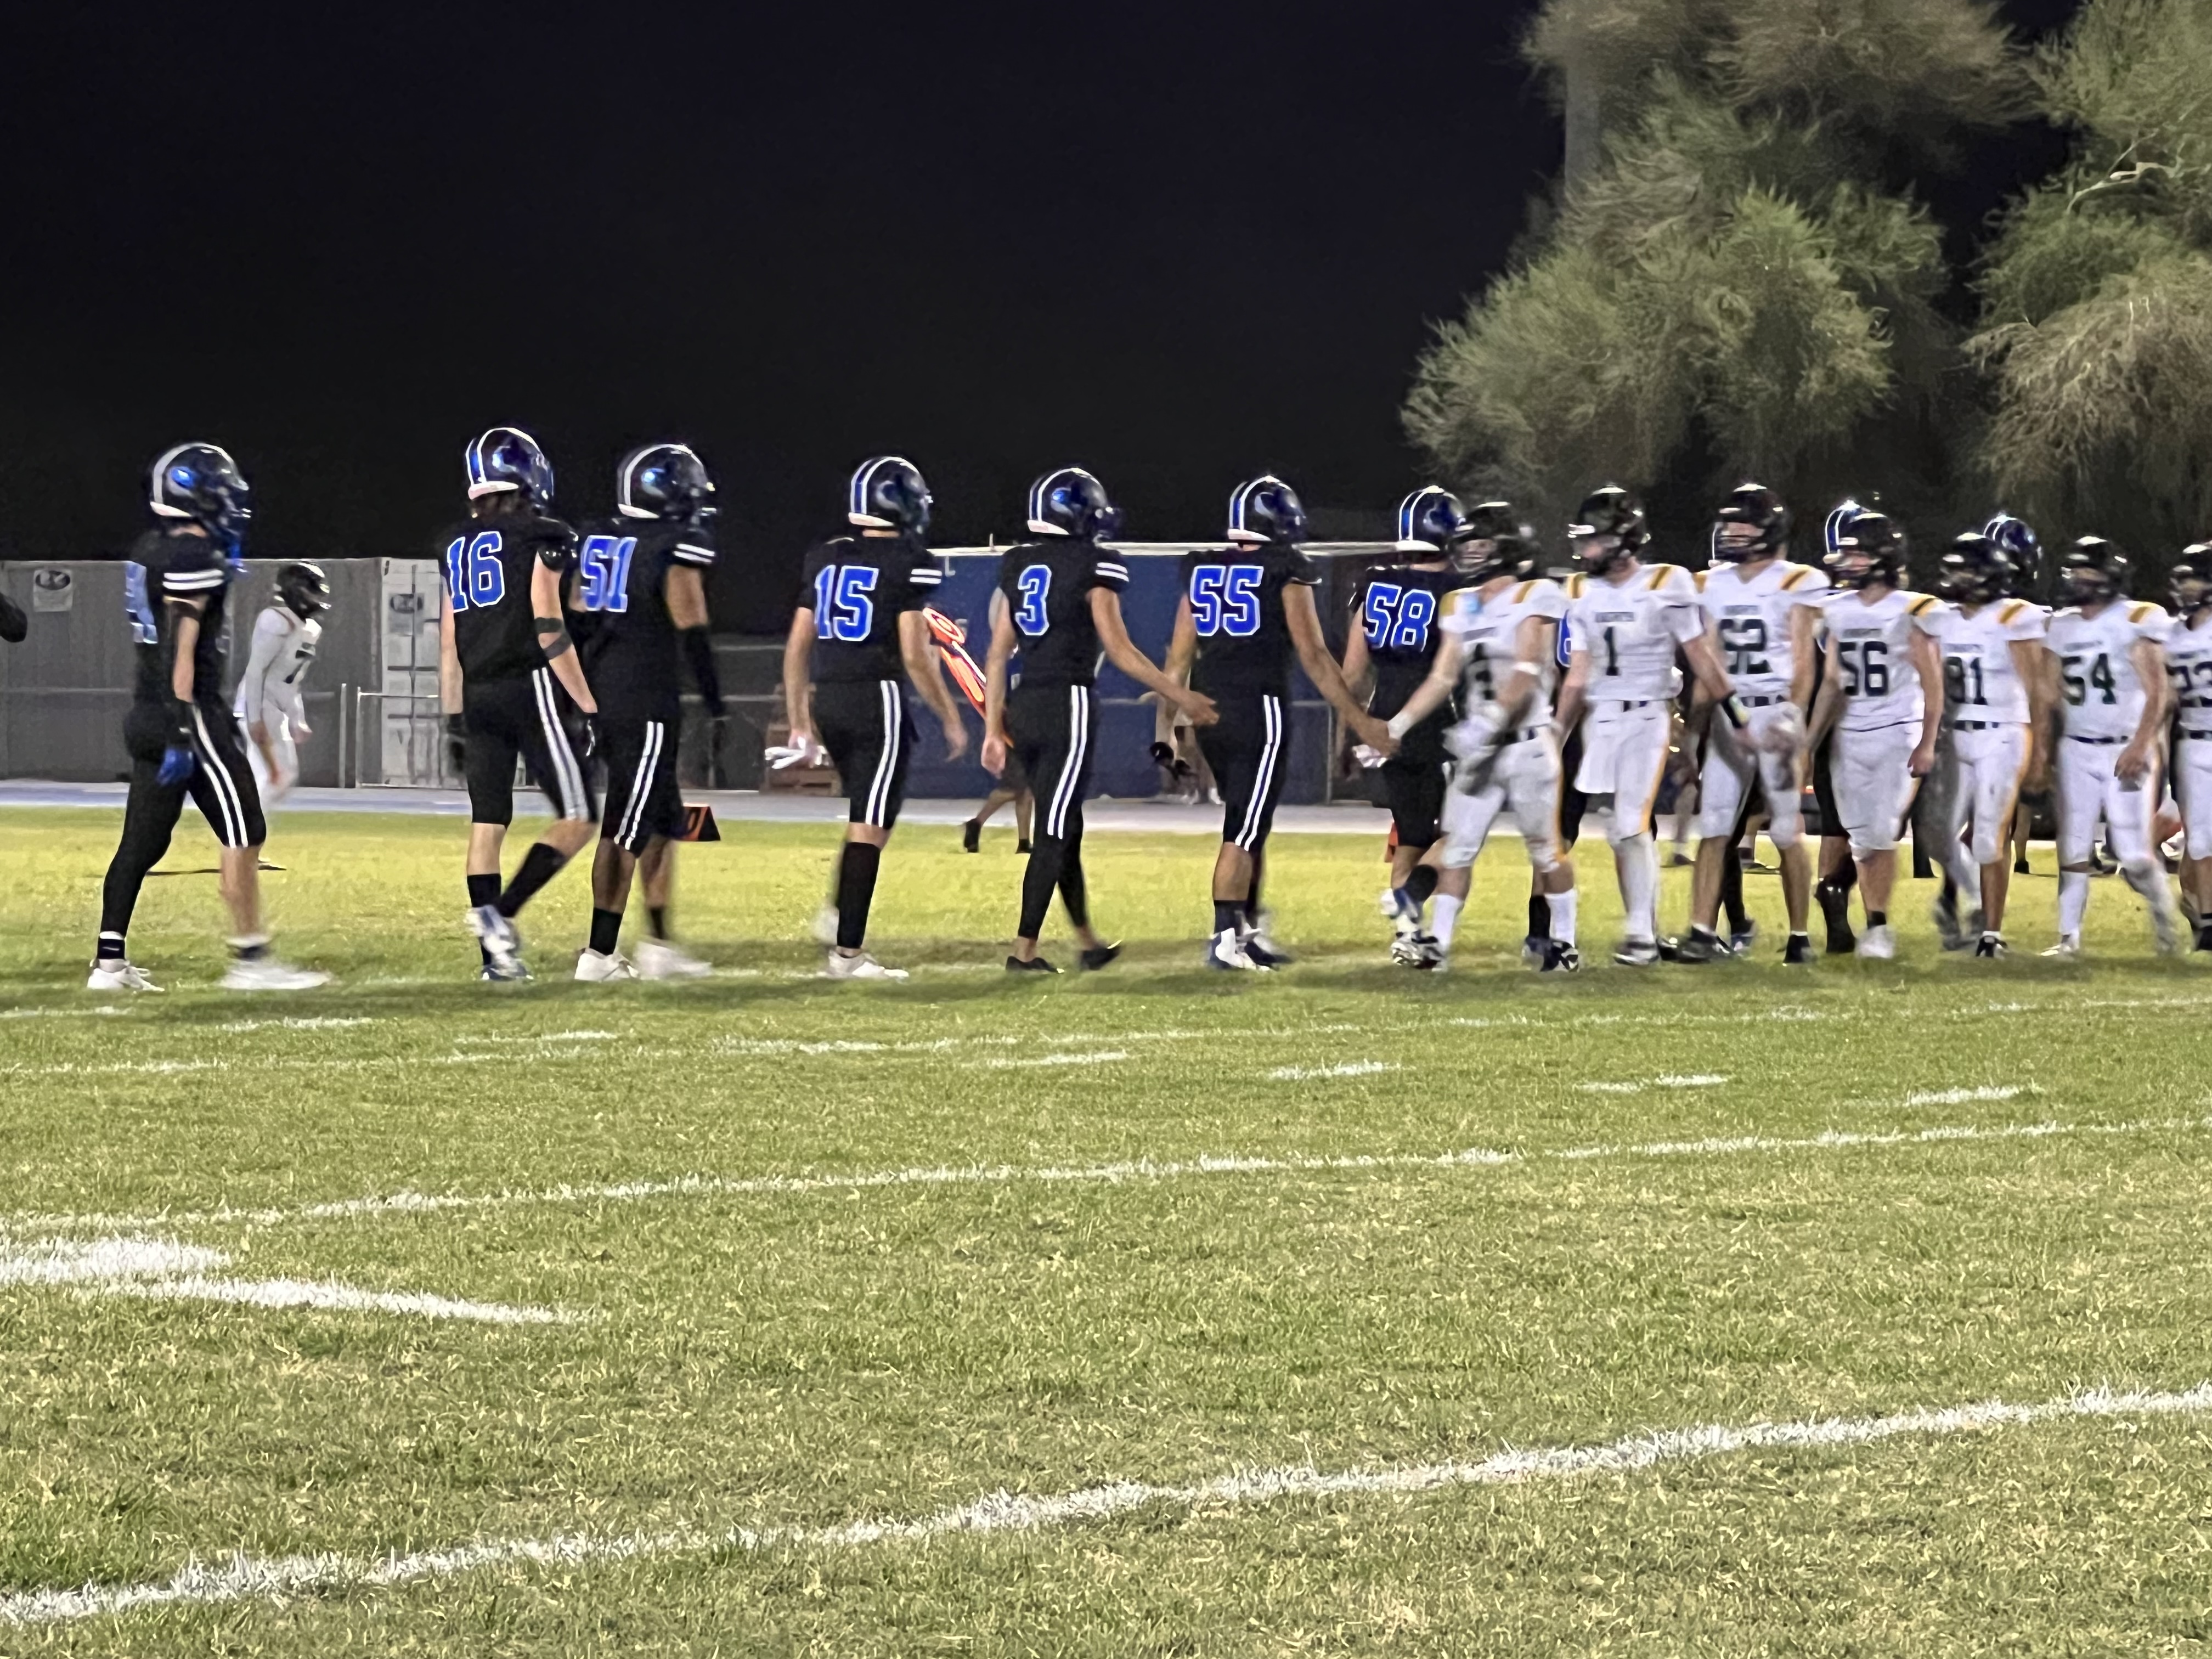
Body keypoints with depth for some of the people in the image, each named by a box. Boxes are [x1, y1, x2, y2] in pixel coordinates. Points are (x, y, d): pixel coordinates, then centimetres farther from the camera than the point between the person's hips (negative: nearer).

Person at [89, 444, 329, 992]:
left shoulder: (150, 551, 14)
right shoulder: (194, 555, -15)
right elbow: (180, 652, -20)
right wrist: (183, 735, -22)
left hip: (148, 713, 9)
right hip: (190, 714, -9)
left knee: (143, 840, 11)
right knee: (244, 834, -3)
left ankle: (109, 961, 10)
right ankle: (250, 959, -3)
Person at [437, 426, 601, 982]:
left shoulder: (457, 544, 13)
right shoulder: (541, 539, -6)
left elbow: (448, 639, 14)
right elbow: (549, 629, -12)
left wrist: (454, 713, 20)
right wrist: (587, 705, -9)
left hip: (478, 696, 7)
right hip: (531, 688, -7)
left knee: (488, 821, 7)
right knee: (577, 818, 0)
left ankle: (494, 955, 4)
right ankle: (500, 913, -15)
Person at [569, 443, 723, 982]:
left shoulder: (597, 541, 11)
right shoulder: (678, 549, -11)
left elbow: (576, 620, 14)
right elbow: (692, 633, -12)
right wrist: (717, 709, -5)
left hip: (600, 695, 8)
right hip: (648, 704, -8)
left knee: (663, 822, 18)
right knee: (627, 827, -4)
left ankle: (659, 943, 21)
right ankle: (599, 953, -3)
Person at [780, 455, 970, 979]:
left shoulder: (825, 558, 11)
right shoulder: (908, 564, -7)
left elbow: (797, 648, 13)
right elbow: (915, 656, -11)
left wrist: (799, 721, 20)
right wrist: (951, 720, -1)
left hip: (827, 700, 6)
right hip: (878, 700, -6)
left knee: (871, 818, 24)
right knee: (869, 828, -2)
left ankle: (841, 911, 10)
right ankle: (847, 952, -2)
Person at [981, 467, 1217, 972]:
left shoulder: (1018, 565, 11)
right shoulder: (1094, 566, -8)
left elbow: (998, 654, 12)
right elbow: (1119, 651, -8)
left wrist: (994, 729, 17)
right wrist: (1181, 697, 0)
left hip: (1023, 704, 7)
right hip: (1068, 703, -7)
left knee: (1063, 826, 16)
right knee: (1054, 833, -2)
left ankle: (1088, 943, 25)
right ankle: (1024, 950, -3)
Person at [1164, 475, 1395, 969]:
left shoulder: (1202, 571, 10)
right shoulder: (1286, 573, -5)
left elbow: (1179, 657, 11)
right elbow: (1314, 657, -6)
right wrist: (1360, 721, -2)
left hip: (1209, 708, 6)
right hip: (1260, 709, -6)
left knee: (1251, 825, 17)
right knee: (1244, 831, -3)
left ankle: (1251, 930, 20)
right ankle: (1225, 939, -4)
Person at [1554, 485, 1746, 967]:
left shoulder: (1667, 586, -7)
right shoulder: (1583, 594, 8)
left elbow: (1701, 659, -3)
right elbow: (1578, 675, 12)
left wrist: (1738, 718, -2)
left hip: (1648, 716, -5)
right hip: (1602, 719, 5)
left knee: (1630, 825, -14)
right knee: (1621, 832, 3)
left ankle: (1642, 935, -8)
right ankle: (1645, 929, 11)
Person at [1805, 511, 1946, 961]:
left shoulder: (1910, 612, -7)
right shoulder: (1839, 611, 8)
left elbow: (1932, 683, -6)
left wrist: (1927, 744, -11)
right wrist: (1811, 740, 10)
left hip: (1897, 733, -5)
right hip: (1850, 735, 5)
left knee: (1883, 833, -10)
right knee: (1861, 837, 4)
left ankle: (1879, 925, -4)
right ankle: (1875, 925, 10)